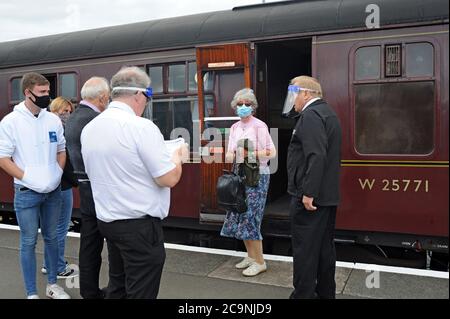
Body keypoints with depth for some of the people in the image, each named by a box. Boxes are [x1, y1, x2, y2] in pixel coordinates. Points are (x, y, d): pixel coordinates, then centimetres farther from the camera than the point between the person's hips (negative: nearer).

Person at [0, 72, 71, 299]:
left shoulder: (53, 119, 4)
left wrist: (58, 174, -1)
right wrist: (28, 178, -14)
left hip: (53, 191, 4)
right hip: (27, 193, -4)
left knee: (51, 237, 14)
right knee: (28, 242, 4)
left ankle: (52, 285, 29)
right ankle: (31, 293, 16)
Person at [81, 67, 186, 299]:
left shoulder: (89, 128, 5)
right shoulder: (141, 126, -18)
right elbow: (169, 178, -18)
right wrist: (177, 156, 2)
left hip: (106, 219, 8)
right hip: (139, 225, -7)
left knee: (117, 287, 22)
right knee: (140, 292, 5)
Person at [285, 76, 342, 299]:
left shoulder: (311, 115, -13)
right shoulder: (327, 113, 18)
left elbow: (316, 157, -24)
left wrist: (308, 193, -24)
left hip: (310, 196, -10)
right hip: (327, 194, 10)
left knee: (304, 249, -2)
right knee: (325, 247, 15)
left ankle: (303, 295, 6)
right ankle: (325, 293, 25)